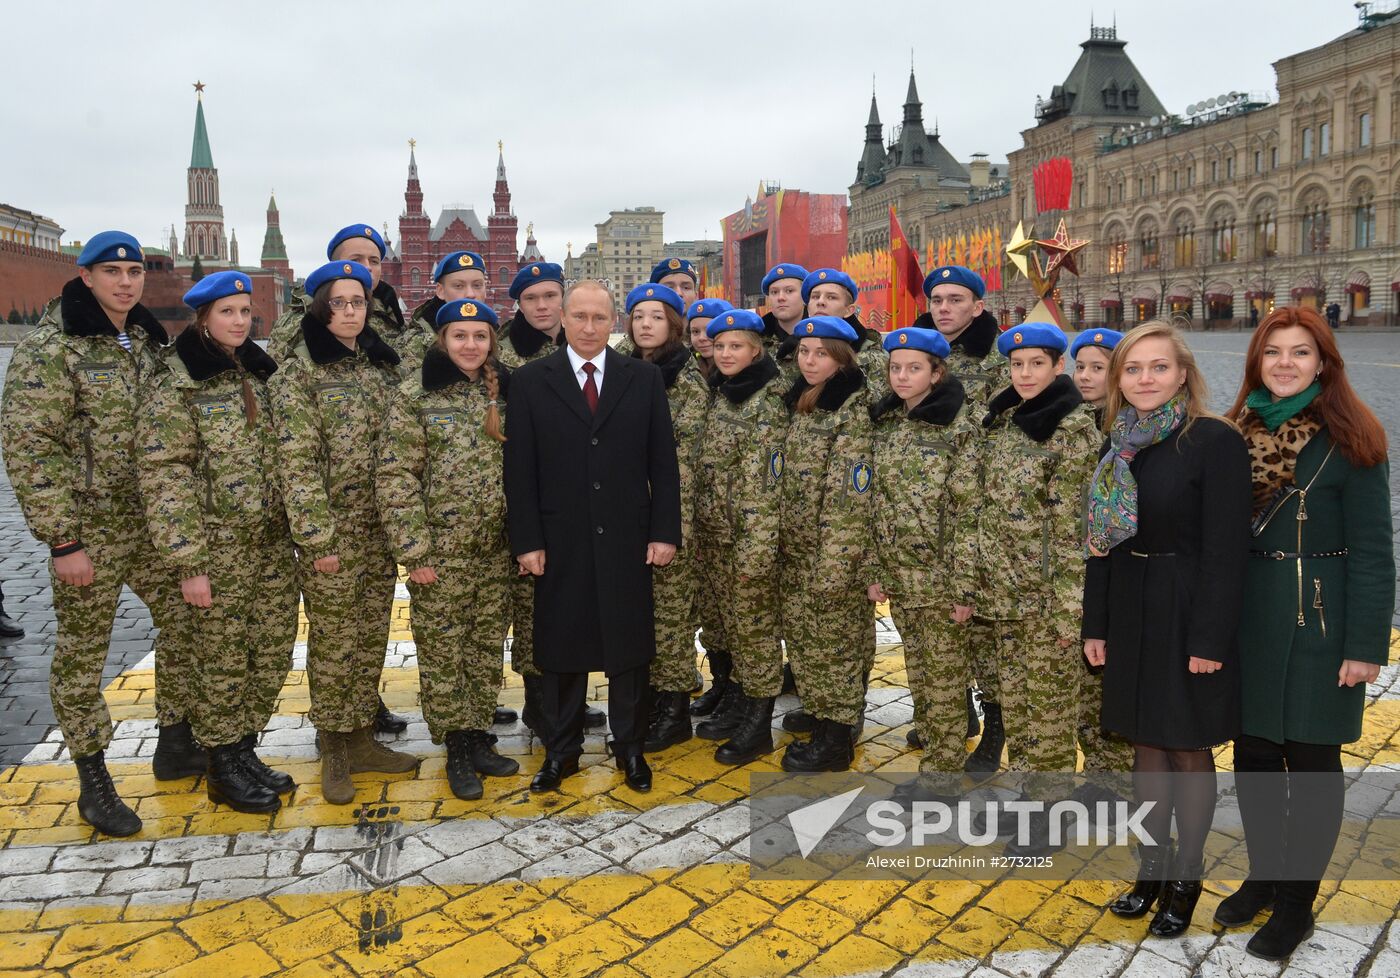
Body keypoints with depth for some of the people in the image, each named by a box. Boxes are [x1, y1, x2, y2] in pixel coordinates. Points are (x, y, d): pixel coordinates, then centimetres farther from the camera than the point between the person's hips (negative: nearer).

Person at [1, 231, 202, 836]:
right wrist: (61, 539, -18)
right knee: (82, 651, 6)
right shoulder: (50, 348, -12)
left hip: (156, 523, 7)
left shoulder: (148, 340, 10)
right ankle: (93, 782, 21)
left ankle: (176, 745, 29)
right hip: (90, 528, -6)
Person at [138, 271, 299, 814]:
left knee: (272, 652, 11)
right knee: (222, 659, 5)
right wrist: (187, 561, -16)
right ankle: (223, 768, 22)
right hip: (218, 548, -6)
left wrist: (299, 529, 13)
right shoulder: (174, 381, -8)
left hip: (274, 544, 6)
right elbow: (164, 476, -12)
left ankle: (245, 749, 29)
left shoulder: (261, 372, 12)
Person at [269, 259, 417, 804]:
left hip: (380, 529, 5)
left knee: (371, 637, 12)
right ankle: (333, 752, 18)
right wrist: (317, 537, -16)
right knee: (333, 642, 3)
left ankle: (362, 738, 26)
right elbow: (297, 462, -12)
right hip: (331, 532, -5)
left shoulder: (383, 365, 11)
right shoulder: (298, 373, -6)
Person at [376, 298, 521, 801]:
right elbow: (395, 477, -10)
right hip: (441, 550, -4)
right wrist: (413, 549, -15)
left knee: (487, 647, 12)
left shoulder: (504, 391, 8)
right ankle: (457, 747, 20)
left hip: (496, 549, 4)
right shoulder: (415, 395, -6)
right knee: (443, 650, 5)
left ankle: (478, 736, 28)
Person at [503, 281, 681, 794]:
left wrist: (665, 531, -2)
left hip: (627, 539, 1)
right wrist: (527, 540, -6)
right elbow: (520, 468, 0)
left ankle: (630, 747, 26)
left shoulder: (644, 378, 5)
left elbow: (663, 461, 4)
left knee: (629, 646, 9)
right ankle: (561, 750, 25)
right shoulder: (530, 381, 2)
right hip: (560, 540, 0)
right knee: (561, 647, 9)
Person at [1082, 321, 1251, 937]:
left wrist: (1210, 638, -17)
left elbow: (1226, 547, -15)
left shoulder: (1215, 440, -13)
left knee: (1188, 746, 8)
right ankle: (1153, 865, 30)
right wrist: (1095, 624, 7)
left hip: (1188, 615, -5)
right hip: (1130, 615, 6)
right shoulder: (1120, 446, 5)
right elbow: (1102, 541, 8)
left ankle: (1186, 877, 26)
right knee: (1146, 741, 15)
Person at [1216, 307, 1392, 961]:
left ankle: (1296, 902, 23)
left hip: (1319, 622, -4)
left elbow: (1371, 551, -8)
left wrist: (1366, 645, -12)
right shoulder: (1238, 434, 5)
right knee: (1253, 754, 13)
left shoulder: (1349, 441, -8)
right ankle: (1263, 876, 33)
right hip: (1248, 619, 4)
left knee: (1312, 761, 7)